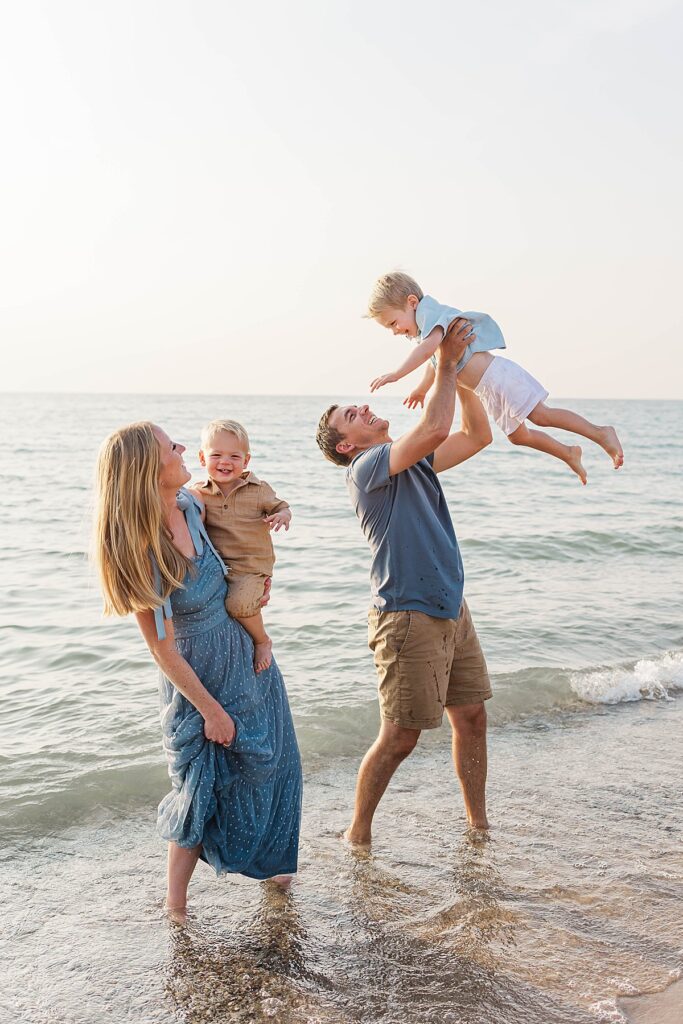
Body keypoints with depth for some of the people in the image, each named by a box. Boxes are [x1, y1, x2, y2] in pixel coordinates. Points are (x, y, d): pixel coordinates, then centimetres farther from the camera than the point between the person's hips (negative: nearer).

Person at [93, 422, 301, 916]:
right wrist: (211, 709, -14)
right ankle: (177, 896, 27)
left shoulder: (191, 507, -10)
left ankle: (267, 859, 41)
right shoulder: (140, 550, -27)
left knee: (268, 764, 19)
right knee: (206, 785, 7)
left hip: (249, 657, 7)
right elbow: (164, 650, -20)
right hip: (199, 679, -7)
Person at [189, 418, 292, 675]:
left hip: (251, 566, -4)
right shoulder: (199, 493, 5)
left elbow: (280, 507, 8)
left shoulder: (258, 490, 0)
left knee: (239, 602, -29)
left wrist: (282, 516, -15)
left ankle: (262, 641, -2)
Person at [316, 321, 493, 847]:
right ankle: (358, 833, 17)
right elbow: (435, 429, -26)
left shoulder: (412, 460, 15)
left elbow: (478, 435, 16)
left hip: (451, 609, 8)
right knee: (401, 736, -1)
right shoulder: (367, 467, -12)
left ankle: (479, 823, 28)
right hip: (408, 616, -8)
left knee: (472, 716, 13)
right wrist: (445, 363, -14)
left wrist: (459, 370, 8)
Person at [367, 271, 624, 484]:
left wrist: (395, 375, -36)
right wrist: (422, 388, 51)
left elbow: (428, 348, -35)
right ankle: (568, 454, 28)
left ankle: (600, 433, -8)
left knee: (541, 415, -14)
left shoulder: (431, 313, -14)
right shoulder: (429, 327, 17)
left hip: (497, 375, -10)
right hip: (490, 392, 10)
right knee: (518, 436, 16)